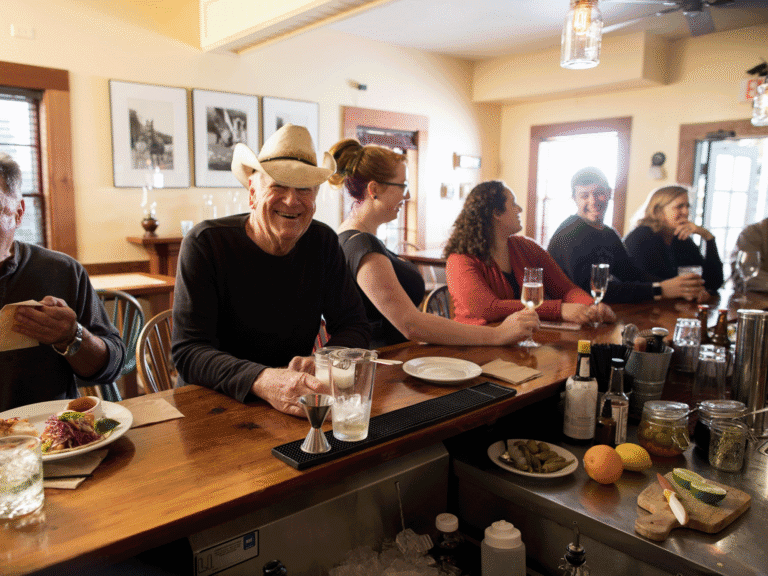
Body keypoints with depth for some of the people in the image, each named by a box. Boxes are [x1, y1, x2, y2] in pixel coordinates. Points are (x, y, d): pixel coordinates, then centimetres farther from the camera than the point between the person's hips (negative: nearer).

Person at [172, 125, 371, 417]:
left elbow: (353, 325, 1)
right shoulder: (205, 243, -13)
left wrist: (322, 364, -22)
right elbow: (188, 353, -21)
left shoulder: (323, 242, -1)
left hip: (297, 406, 3)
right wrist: (263, 381, -39)